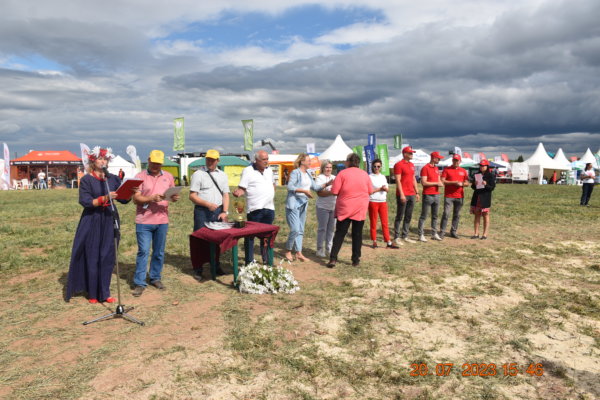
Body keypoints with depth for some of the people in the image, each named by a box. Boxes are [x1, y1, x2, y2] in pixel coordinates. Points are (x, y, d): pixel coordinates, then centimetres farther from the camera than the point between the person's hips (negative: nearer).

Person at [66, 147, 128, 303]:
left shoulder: (113, 179, 8)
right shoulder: (86, 180, -3)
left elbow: (123, 199, 5)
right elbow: (85, 201, -13)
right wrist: (105, 198, -26)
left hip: (109, 221, 3)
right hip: (92, 222, -3)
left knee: (107, 257, 5)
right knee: (92, 257, 3)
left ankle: (104, 292, 16)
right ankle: (92, 293, 16)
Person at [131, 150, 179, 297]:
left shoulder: (168, 176, 10)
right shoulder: (140, 177, -1)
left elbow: (173, 195, 14)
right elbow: (135, 198, -6)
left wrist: (174, 197, -9)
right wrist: (151, 199, -22)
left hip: (162, 220, 3)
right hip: (144, 220, -3)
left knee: (159, 252, 11)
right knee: (143, 251, -3)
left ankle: (156, 278, 26)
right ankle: (139, 283, 6)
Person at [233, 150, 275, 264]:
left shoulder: (269, 170, 13)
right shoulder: (248, 171, -7)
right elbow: (242, 188, -11)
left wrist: (272, 194, 13)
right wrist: (238, 192, -32)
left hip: (269, 208, 7)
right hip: (255, 209, -6)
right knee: (250, 236, 0)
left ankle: (266, 260, 29)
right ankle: (249, 262, 9)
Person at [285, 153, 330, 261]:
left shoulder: (308, 175, 15)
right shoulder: (295, 173, -10)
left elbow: (316, 187, 16)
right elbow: (290, 186, -20)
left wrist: (327, 184, 2)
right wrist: (304, 191, -25)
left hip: (303, 205, 8)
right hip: (293, 205, -8)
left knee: (301, 230, 9)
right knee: (295, 230, -11)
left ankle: (298, 253, 14)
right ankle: (288, 251, 6)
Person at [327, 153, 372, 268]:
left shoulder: (342, 173, -7)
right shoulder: (365, 174, 3)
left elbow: (334, 191, -10)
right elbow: (370, 191, 10)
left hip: (344, 209, -2)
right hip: (360, 208, 2)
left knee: (340, 233, 4)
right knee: (357, 234, 9)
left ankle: (333, 259, -2)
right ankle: (356, 260, 13)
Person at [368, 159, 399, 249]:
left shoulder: (383, 177, 12)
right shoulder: (370, 177, -3)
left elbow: (387, 189, 11)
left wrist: (385, 188, -12)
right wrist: (379, 189, -15)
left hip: (383, 202, 4)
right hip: (373, 202, -4)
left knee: (385, 223, 4)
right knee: (373, 223, 4)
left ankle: (389, 242, 5)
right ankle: (374, 241, 14)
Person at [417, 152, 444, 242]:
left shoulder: (436, 168, 15)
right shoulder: (425, 168, -9)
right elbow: (424, 182, -16)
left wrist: (440, 183, 0)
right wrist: (436, 183, -13)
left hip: (436, 194, 8)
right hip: (428, 195, -8)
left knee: (435, 216, 13)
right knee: (424, 216, -3)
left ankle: (434, 234, 21)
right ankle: (421, 235, 1)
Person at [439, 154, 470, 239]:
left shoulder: (464, 171, 13)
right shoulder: (446, 169, 3)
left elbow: (467, 183, 13)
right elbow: (442, 181, -5)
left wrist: (461, 184, -9)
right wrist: (454, 182, -15)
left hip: (460, 196, 4)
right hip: (448, 196, -3)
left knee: (457, 215, 7)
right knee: (446, 214, -9)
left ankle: (454, 232, 16)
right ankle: (442, 232, -5)